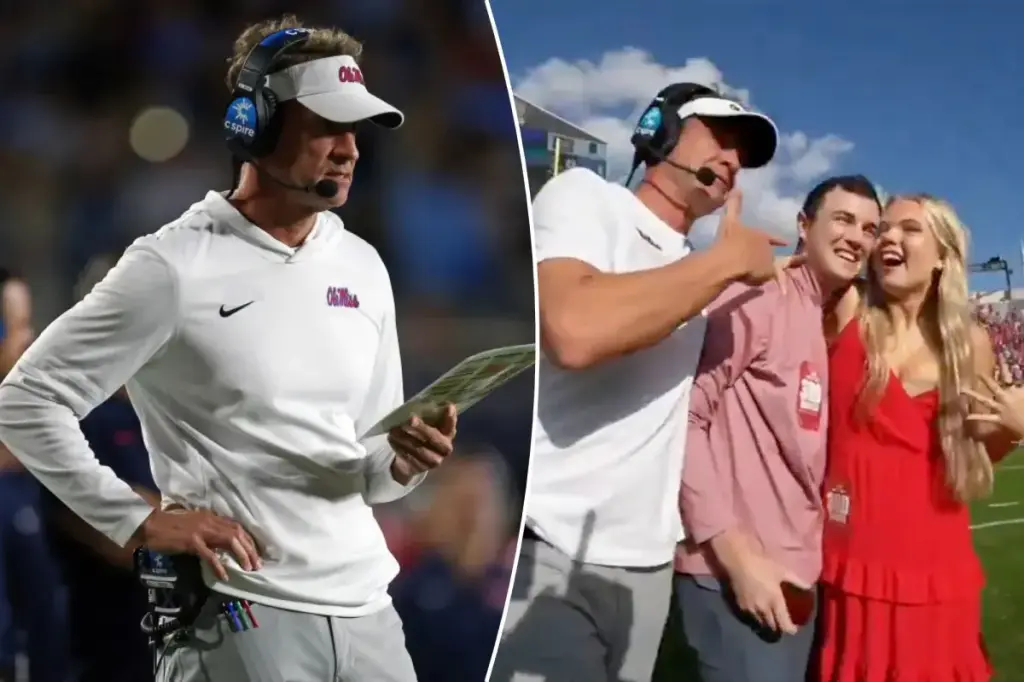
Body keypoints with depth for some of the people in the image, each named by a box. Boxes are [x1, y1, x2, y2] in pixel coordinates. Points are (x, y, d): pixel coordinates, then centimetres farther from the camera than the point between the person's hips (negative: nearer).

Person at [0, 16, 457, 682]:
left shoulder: (363, 266, 7)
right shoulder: (173, 266, -11)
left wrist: (404, 461, -9)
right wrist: (140, 520, -12)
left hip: (366, 602, 5)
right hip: (239, 612, -5)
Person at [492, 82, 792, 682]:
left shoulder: (699, 271, 17)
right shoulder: (584, 195, -5)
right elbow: (574, 332, -25)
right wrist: (729, 259, -14)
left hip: (646, 564, 8)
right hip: (544, 554, -8)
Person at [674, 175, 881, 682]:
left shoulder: (835, 328, 15)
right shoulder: (758, 297, -12)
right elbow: (682, 417, -18)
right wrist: (737, 555, -19)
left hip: (797, 573, 9)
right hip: (733, 570, -9)